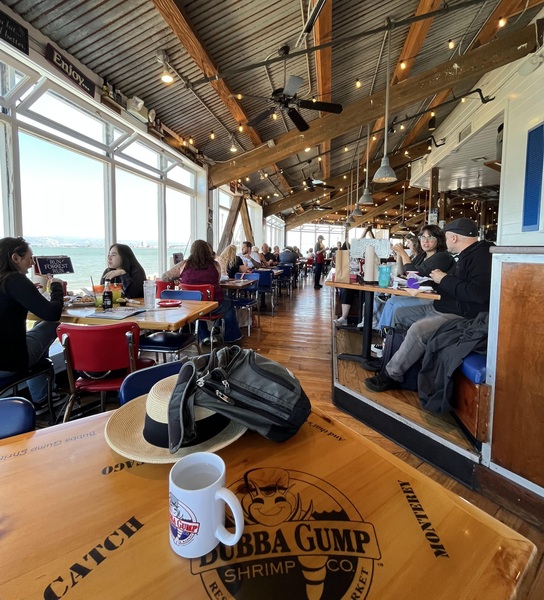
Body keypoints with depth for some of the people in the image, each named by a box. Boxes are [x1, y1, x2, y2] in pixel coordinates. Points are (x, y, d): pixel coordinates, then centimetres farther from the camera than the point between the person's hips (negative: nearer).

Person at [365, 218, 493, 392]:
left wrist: (445, 280, -19)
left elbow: (479, 293, -30)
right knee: (399, 313, 11)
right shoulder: (467, 254, 15)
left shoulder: (481, 255, -17)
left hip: (460, 315, -11)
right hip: (439, 308, 11)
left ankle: (391, 376, -16)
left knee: (417, 330, -31)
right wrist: (441, 277, 4)